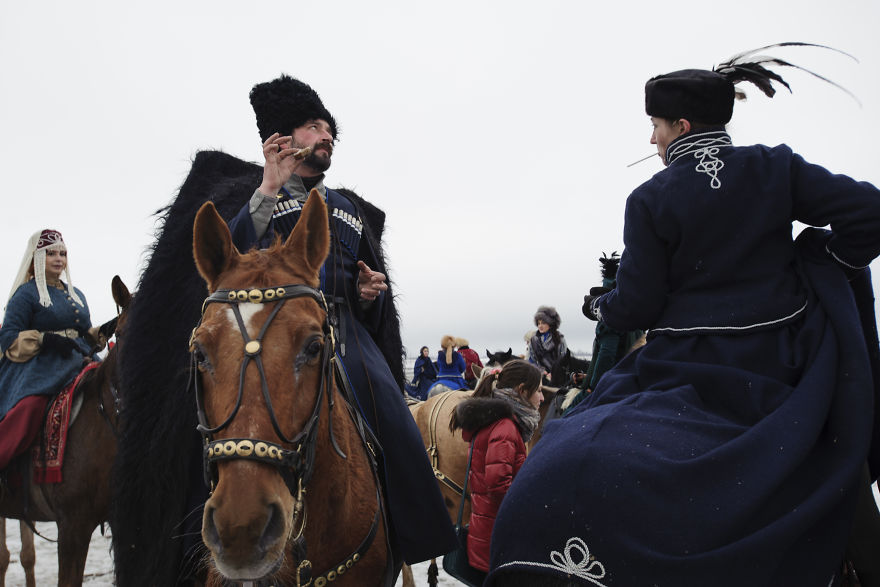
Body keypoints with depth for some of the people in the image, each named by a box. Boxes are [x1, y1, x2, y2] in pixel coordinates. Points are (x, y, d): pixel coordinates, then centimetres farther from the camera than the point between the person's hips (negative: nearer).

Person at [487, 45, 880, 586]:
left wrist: (599, 306, 14)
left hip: (698, 374, -2)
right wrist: (833, 263, 10)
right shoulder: (777, 168, -1)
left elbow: (637, 307, -8)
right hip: (787, 362, 3)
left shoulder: (651, 200, -8)